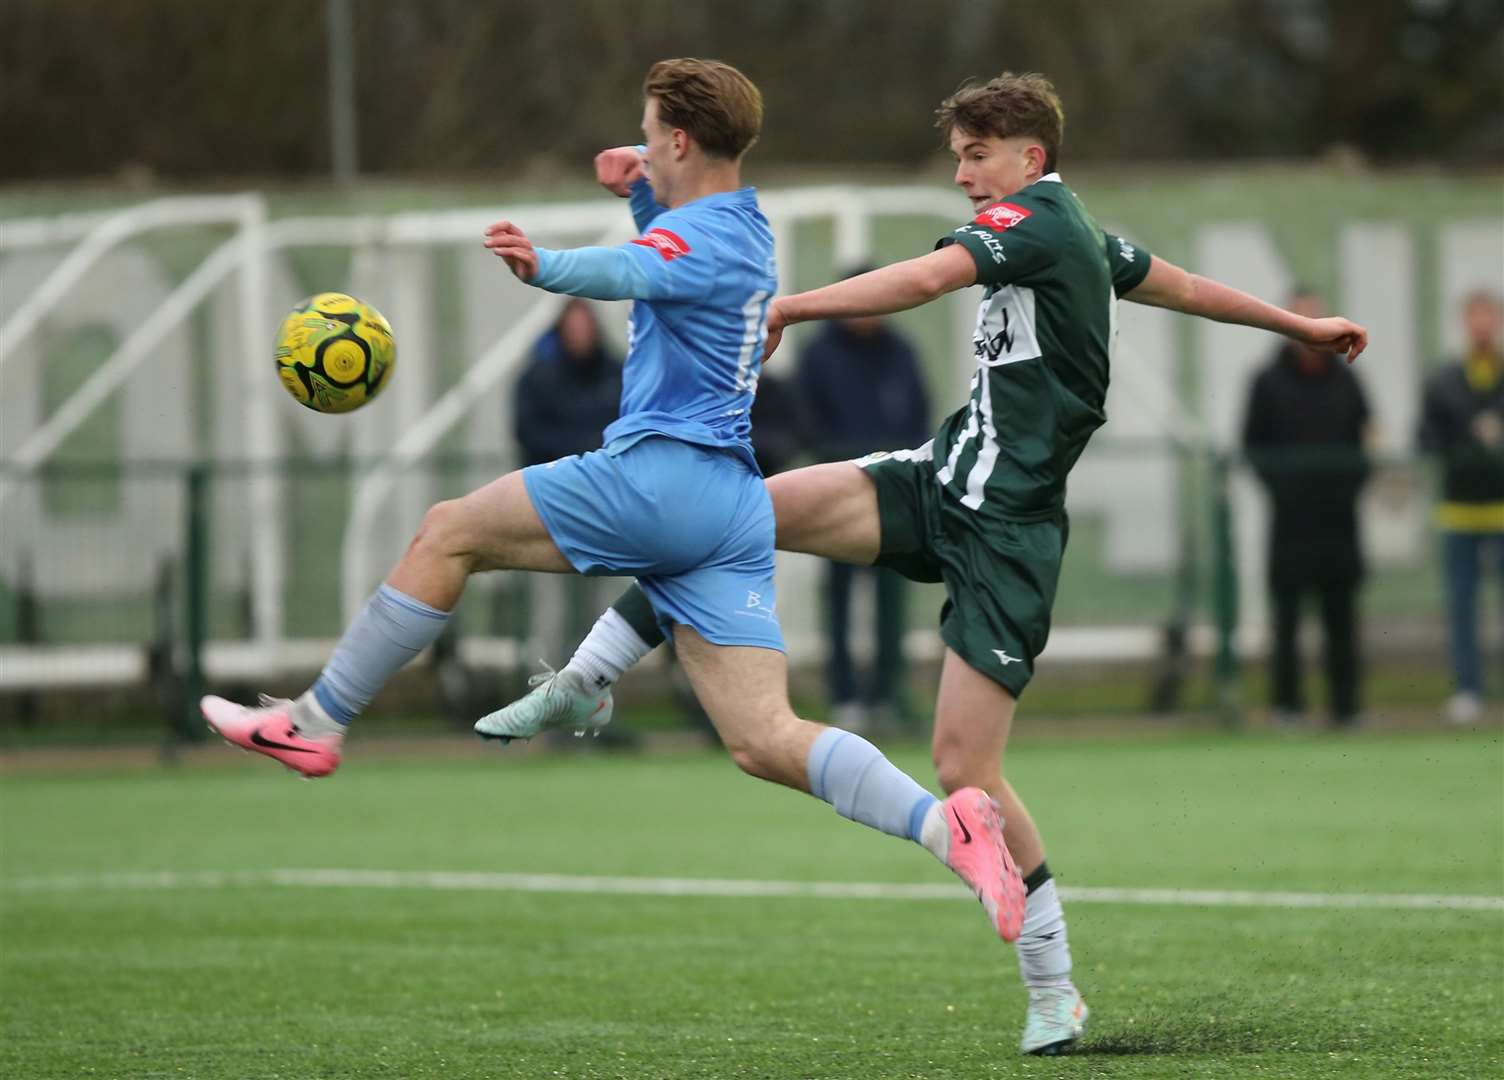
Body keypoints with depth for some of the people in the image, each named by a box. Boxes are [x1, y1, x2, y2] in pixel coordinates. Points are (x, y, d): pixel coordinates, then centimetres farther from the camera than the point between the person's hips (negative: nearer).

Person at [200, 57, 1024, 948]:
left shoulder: (698, 232, -8)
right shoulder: (747, 232, 22)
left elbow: (625, 273, -33)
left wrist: (545, 266, -51)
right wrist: (640, 191, 32)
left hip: (662, 473, -9)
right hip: (736, 508, 9)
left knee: (448, 534, 6)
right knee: (765, 743, -2)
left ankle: (315, 725, 10)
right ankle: (949, 825, -21)